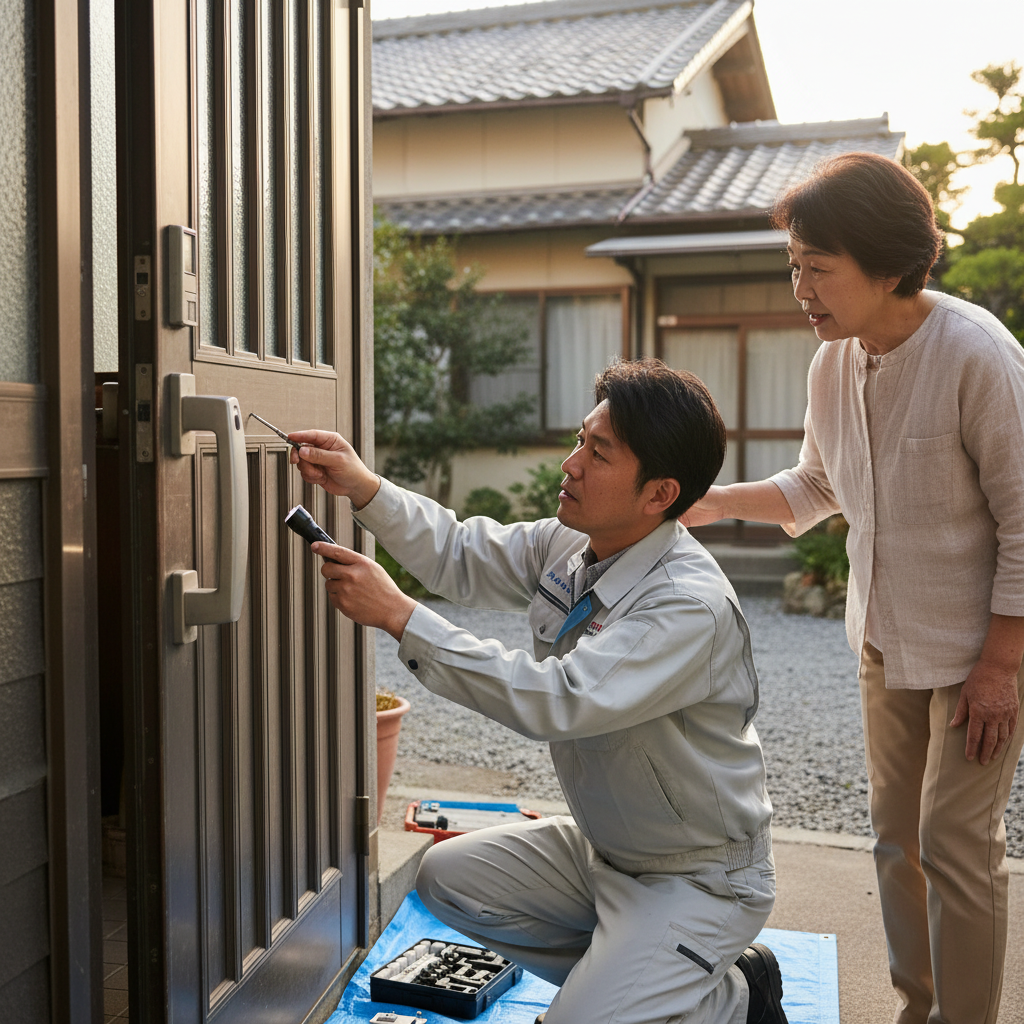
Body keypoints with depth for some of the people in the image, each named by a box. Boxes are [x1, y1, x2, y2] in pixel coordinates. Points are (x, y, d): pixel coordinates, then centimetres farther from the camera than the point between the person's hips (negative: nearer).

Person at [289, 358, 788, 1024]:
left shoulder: (691, 606, -31)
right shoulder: (570, 546, -6)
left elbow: (554, 700, -38)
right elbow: (464, 556, 6)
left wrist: (400, 617, -36)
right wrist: (365, 489, -10)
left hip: (701, 877, -8)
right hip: (603, 846, 8)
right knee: (449, 877, 5)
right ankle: (615, 970, 16)